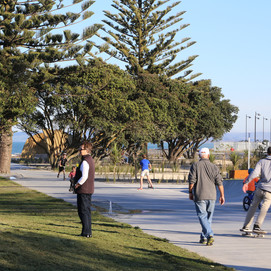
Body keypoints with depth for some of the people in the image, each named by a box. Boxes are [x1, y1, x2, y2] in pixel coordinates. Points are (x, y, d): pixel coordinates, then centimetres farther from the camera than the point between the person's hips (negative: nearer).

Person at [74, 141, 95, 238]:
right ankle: (88, 231, 18)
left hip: (83, 190, -10)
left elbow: (84, 177, -27)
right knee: (87, 211, 14)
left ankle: (86, 232, -4)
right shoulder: (91, 160, 14)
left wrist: (77, 185, -13)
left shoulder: (85, 162, -18)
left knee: (83, 211, -4)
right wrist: (78, 183, 15)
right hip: (89, 190, 10)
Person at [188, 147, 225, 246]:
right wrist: (222, 195, 5)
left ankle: (210, 235, -24)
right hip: (211, 196, 3)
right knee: (208, 217, 15)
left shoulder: (195, 166, -3)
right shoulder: (214, 167, 4)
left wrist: (190, 192, 5)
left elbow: (192, 180, -6)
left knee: (202, 216, -5)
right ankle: (203, 238, 22)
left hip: (199, 196, -3)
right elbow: (219, 182, 0)